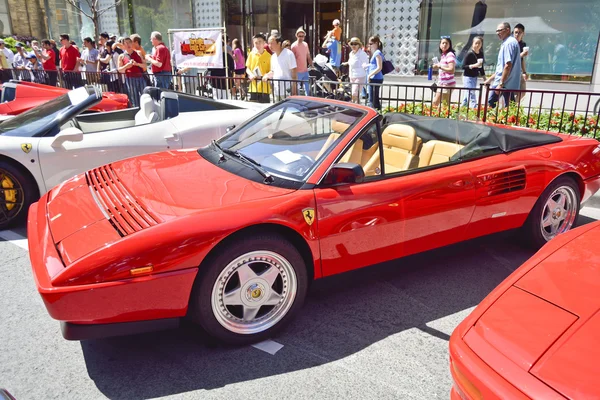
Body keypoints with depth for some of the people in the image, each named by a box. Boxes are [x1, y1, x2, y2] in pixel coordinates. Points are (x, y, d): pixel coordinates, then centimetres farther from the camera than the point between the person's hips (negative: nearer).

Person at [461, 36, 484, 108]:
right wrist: (474, 65, -24)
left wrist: (484, 77, 18)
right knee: (472, 96, -13)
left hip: (475, 77, 7)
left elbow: (481, 67, 17)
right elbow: (463, 66, -15)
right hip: (468, 77, -7)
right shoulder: (470, 54, -12)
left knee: (467, 96, 14)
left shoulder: (481, 54, 8)